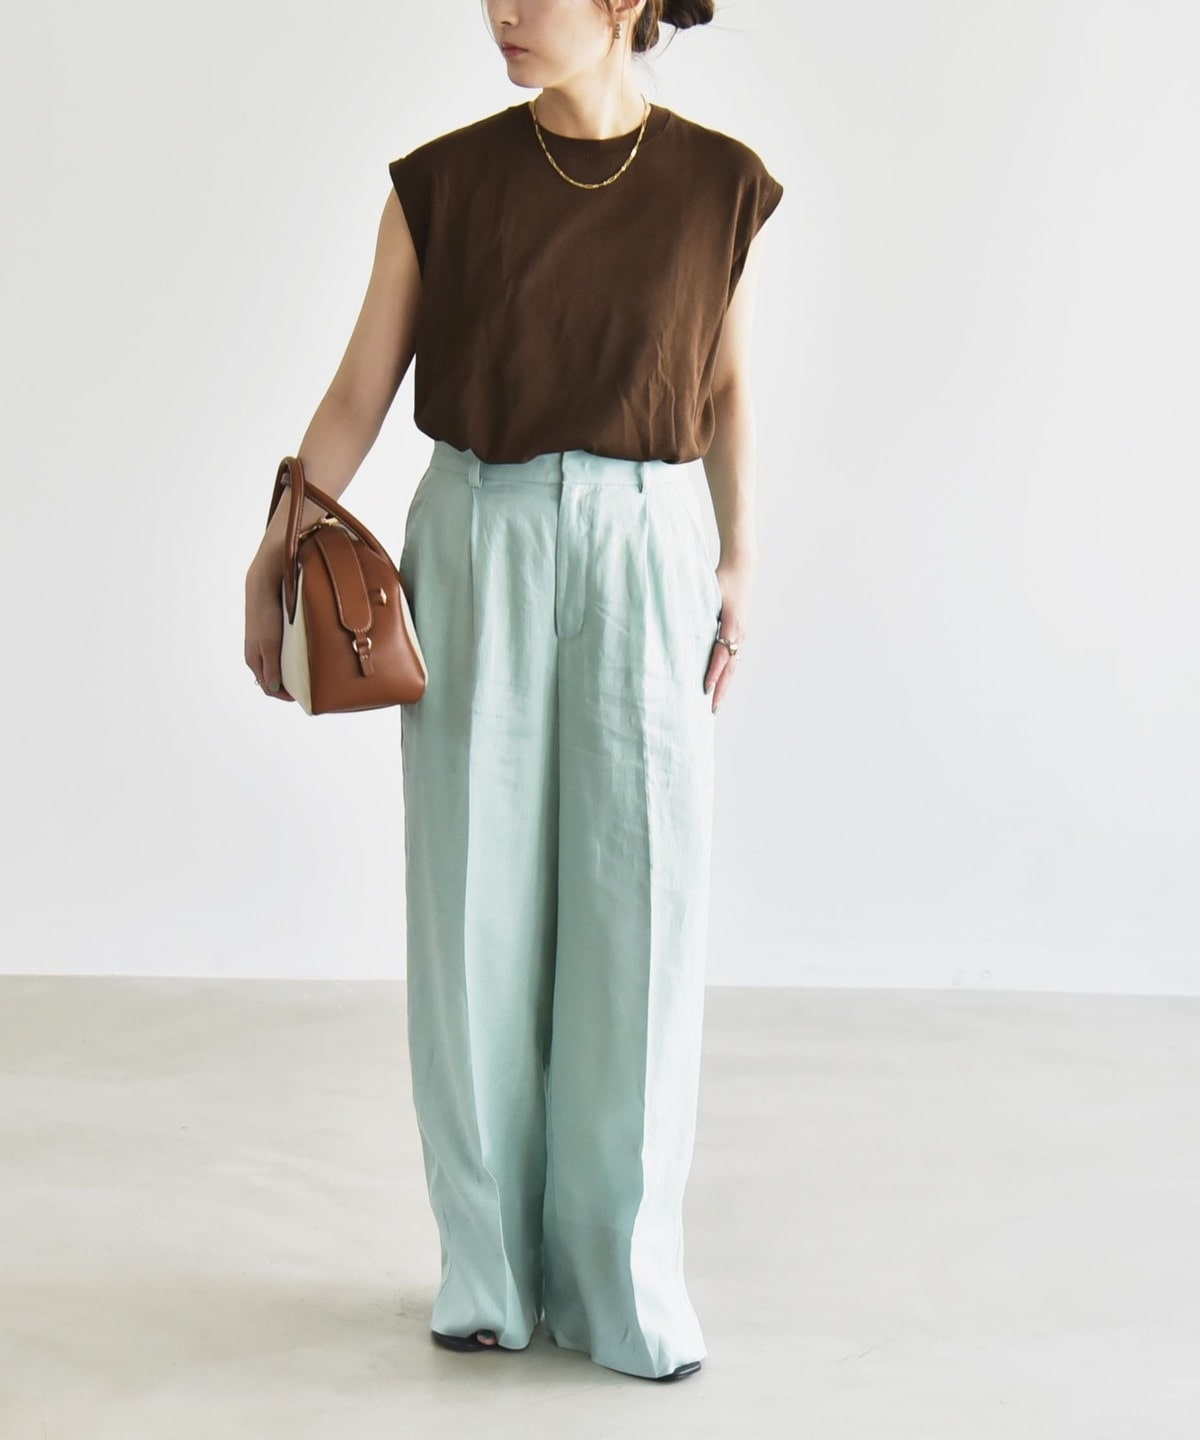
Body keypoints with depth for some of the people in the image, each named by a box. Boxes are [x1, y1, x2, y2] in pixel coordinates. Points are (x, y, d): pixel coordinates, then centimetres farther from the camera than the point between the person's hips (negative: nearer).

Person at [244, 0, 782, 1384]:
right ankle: (492, 1262, 17)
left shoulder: (720, 185, 0)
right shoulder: (442, 181, -2)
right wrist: (273, 556, -1)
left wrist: (737, 564, 7)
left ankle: (625, 1276, 12)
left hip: (640, 558, 0)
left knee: (640, 907, -1)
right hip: (475, 554, 0)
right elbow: (360, 390, 1)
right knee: (476, 907, 3)